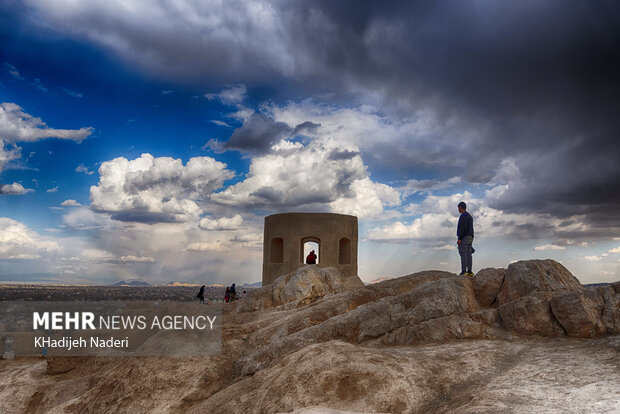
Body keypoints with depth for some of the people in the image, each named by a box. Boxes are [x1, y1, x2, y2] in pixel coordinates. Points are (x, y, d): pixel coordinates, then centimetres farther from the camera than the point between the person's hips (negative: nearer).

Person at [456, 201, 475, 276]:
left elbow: (463, 228, -20)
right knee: (468, 254, 4)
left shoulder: (463, 215, -10)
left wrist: (459, 238, -21)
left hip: (464, 237, -10)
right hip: (470, 237, 10)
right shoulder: (470, 216, 22)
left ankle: (464, 272, -18)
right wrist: (470, 242, 25)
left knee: (463, 254, -12)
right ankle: (469, 272, 0)